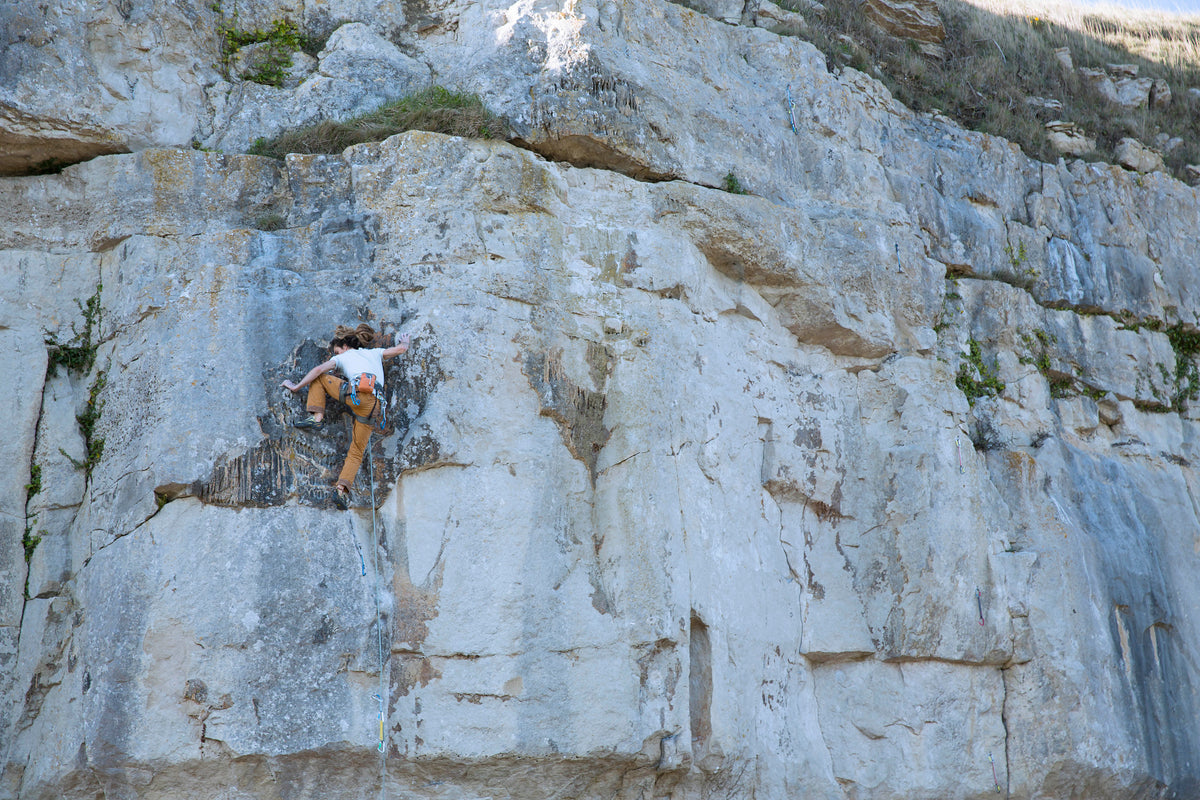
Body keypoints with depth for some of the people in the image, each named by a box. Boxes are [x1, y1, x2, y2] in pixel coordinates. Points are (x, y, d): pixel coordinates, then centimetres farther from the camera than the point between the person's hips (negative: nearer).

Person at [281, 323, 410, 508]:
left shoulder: (343, 356, 22)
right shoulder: (375, 353, 33)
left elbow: (318, 370, 11)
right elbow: (401, 349, 37)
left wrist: (297, 387, 18)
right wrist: (405, 342, 60)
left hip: (355, 393, -4)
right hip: (373, 404, 4)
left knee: (319, 377, 20)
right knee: (357, 452, 9)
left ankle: (317, 417, 7)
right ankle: (343, 489, -11)